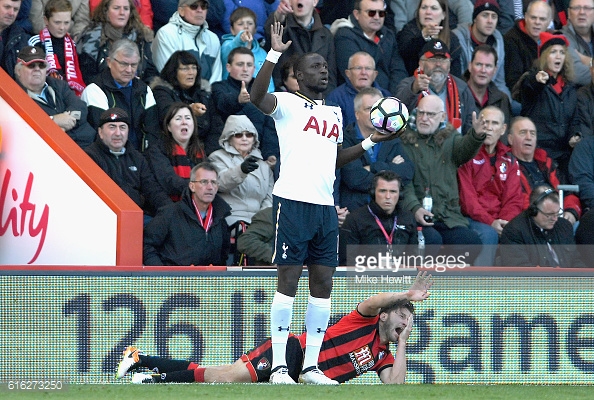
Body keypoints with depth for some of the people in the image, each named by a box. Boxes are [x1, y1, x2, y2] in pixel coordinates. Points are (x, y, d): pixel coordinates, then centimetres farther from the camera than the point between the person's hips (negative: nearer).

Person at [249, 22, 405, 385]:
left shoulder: (334, 114, 20)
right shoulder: (287, 104, -1)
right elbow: (257, 96, -22)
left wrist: (372, 142, 18)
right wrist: (275, 54, -29)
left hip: (326, 206, 7)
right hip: (293, 202, -7)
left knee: (323, 284, 5)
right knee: (288, 282, -6)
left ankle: (312, 365, 11)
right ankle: (279, 366, -4)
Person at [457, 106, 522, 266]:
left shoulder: (509, 159, 17)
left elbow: (514, 198, 10)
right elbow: (466, 197, -7)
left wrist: (505, 221, -12)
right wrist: (490, 222, -19)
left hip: (501, 220, 4)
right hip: (473, 219, -4)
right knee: (489, 234, -35)